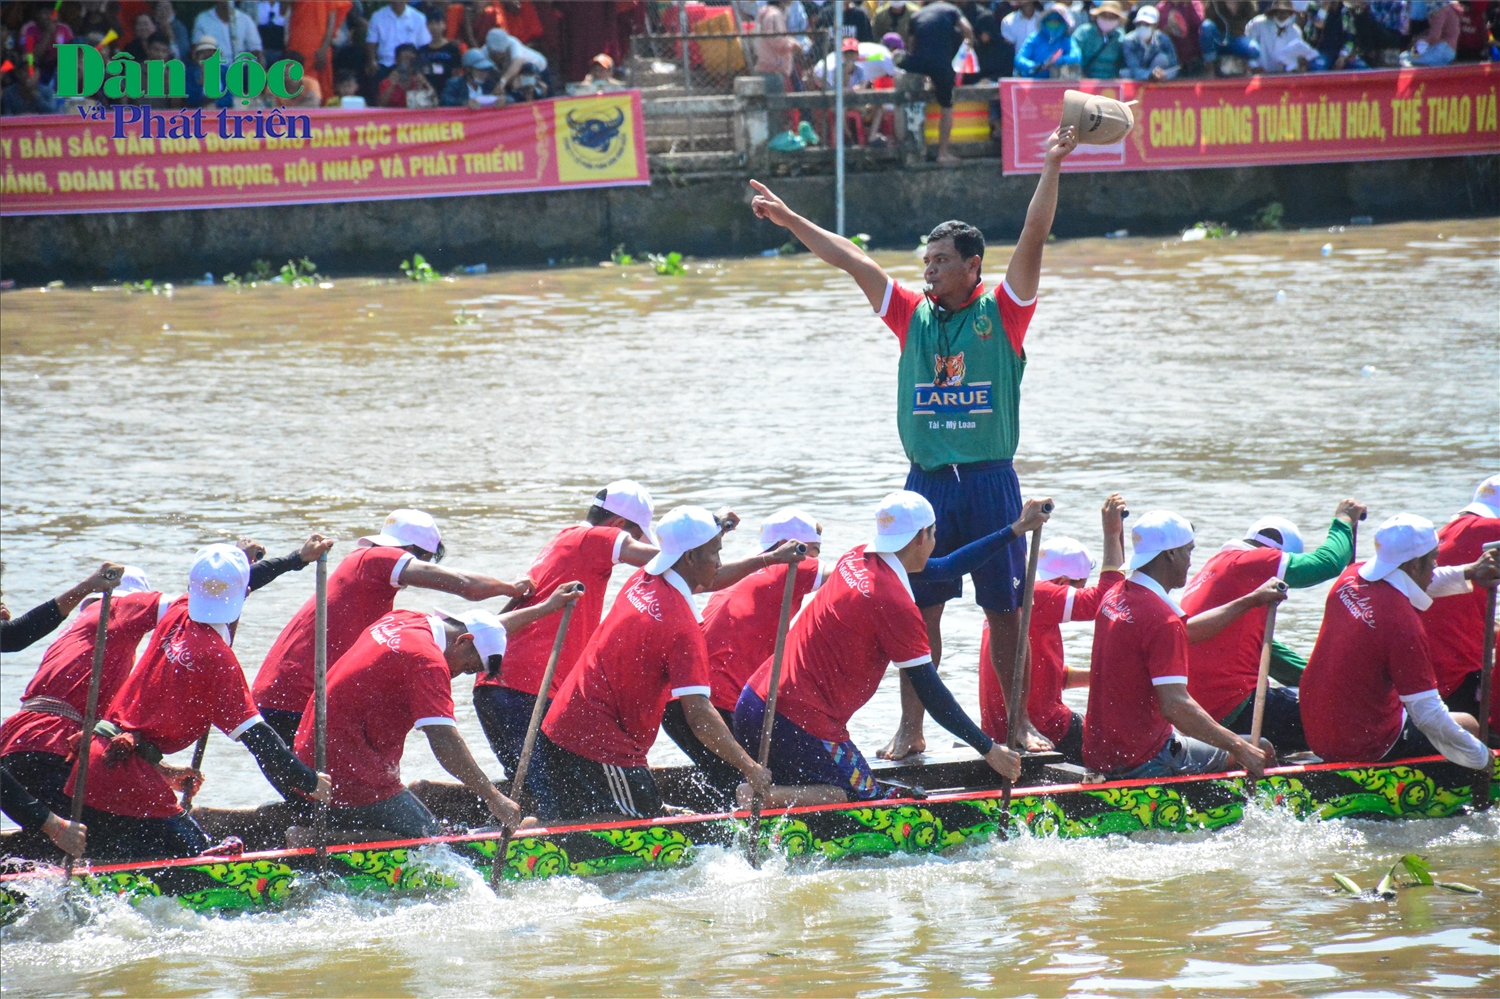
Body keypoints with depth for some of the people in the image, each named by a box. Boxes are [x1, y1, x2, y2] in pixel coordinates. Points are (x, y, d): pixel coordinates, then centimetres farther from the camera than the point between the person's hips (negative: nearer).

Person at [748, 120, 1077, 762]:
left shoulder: (1001, 316, 0)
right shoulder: (914, 318, 9)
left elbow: (1032, 243, -9)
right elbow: (850, 260, 9)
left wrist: (1051, 170, -19)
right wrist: (788, 219, 9)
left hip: (990, 480, -3)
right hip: (927, 480, 3)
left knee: (1005, 610, 3)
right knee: (919, 608, 2)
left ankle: (1021, 722, 10)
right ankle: (910, 729, 4)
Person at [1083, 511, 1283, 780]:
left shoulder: (1114, 598, 9)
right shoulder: (1161, 619, -21)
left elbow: (1185, 631, 23)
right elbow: (1175, 705, -28)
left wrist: (1252, 600, 27)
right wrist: (1238, 747, -22)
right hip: (1143, 764, -10)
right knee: (1261, 753, 0)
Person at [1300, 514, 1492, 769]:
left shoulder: (1352, 577, -3)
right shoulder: (1403, 623, -25)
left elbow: (1412, 583, 22)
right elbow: (1428, 714, -23)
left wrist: (1467, 573, 18)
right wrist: (1480, 757, -13)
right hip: (1367, 746, -8)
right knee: (1468, 726, 13)